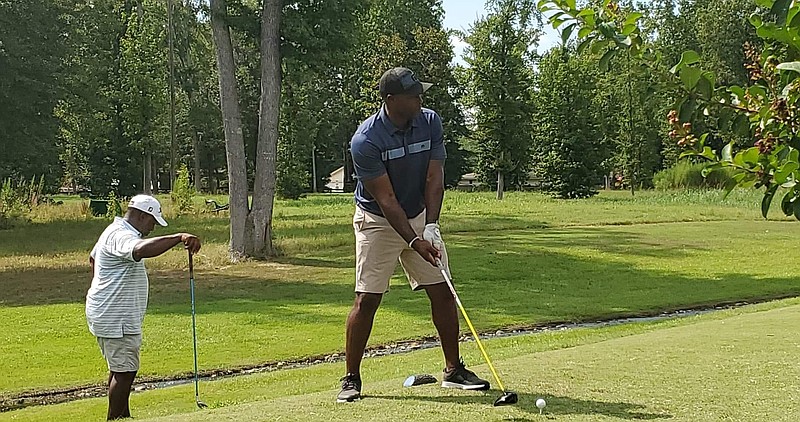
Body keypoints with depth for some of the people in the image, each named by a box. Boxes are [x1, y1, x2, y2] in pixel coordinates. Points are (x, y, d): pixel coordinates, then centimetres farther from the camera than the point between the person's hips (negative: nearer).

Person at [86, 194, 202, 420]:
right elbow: (141, 249, -45)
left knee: (119, 368, 19)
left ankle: (123, 416, 28)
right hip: (117, 319, -11)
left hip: (106, 314, 11)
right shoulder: (121, 236, -21)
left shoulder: (114, 231, 15)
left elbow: (93, 257, 34)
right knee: (125, 371, -6)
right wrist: (179, 238, -53)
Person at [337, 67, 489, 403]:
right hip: (378, 221, -5)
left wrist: (431, 226, -22)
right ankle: (351, 379, 4)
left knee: (442, 293, 2)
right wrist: (414, 242, -29)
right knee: (367, 299, -8)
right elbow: (386, 199, -24)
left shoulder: (430, 123, -9)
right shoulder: (365, 141, -24)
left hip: (420, 216, 5)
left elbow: (434, 180, -10)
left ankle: (453, 370, 15)